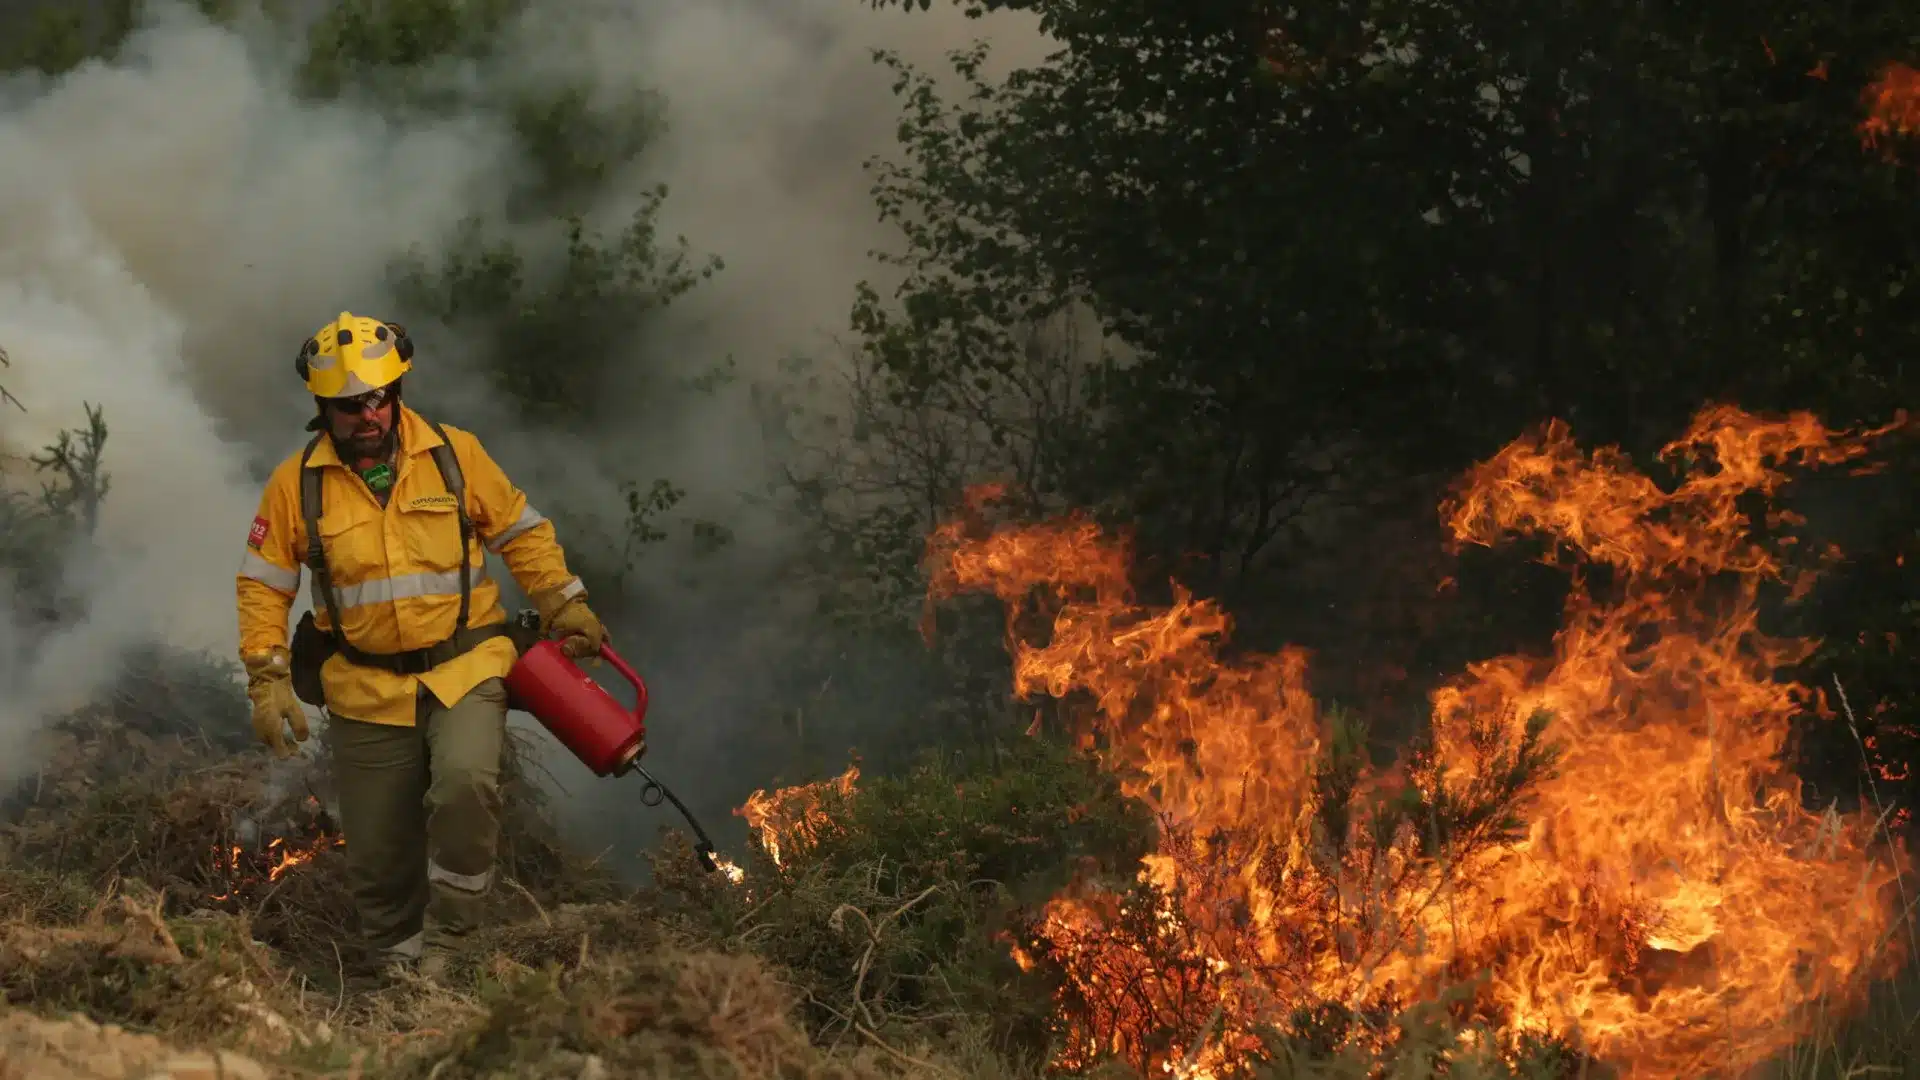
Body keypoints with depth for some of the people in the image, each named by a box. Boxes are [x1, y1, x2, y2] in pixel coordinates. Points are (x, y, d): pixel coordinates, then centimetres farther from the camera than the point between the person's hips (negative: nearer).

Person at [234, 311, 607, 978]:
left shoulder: (456, 456, 0)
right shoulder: (296, 484, 0)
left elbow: (522, 533, 12)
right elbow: (263, 586, 6)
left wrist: (565, 605, 5)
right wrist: (268, 679, -2)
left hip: (466, 670, -1)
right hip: (367, 694, 1)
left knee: (465, 784, -29)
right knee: (378, 858, 4)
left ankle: (444, 942, -12)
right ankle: (399, 970, 25)